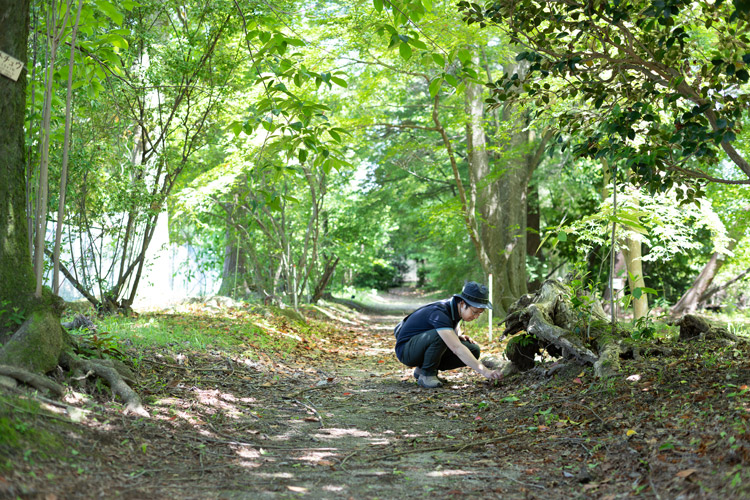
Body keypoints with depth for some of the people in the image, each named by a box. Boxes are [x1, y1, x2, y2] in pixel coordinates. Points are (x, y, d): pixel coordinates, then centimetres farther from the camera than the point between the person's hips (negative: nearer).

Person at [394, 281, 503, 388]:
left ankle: (421, 369, 2)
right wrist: (485, 371, -47)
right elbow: (457, 348, -42)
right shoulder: (439, 313, -31)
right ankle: (426, 374, -15)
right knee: (440, 336, -38)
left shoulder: (456, 307, -4)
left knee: (473, 350, -9)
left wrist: (459, 334, -1)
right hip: (406, 350, -9)